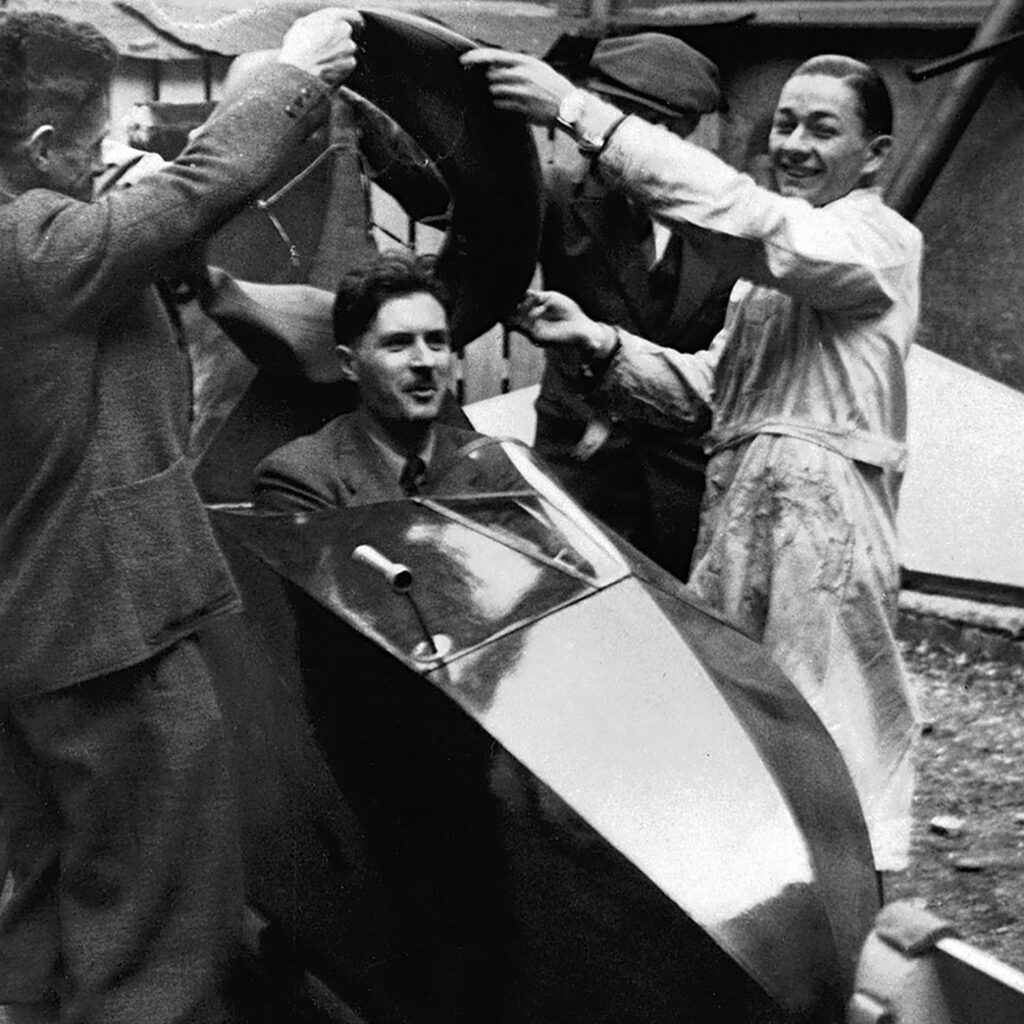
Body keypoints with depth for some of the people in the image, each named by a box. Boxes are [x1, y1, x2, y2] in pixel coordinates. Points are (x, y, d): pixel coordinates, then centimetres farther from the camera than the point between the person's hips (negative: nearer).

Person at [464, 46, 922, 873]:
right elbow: (706, 386, 17)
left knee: (828, 733, -2)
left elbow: (742, 215, -24)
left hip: (820, 516, -8)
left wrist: (579, 112, -29)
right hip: (736, 510, 8)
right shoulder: (772, 268, 22)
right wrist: (596, 341, 0)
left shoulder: (880, 241, -7)